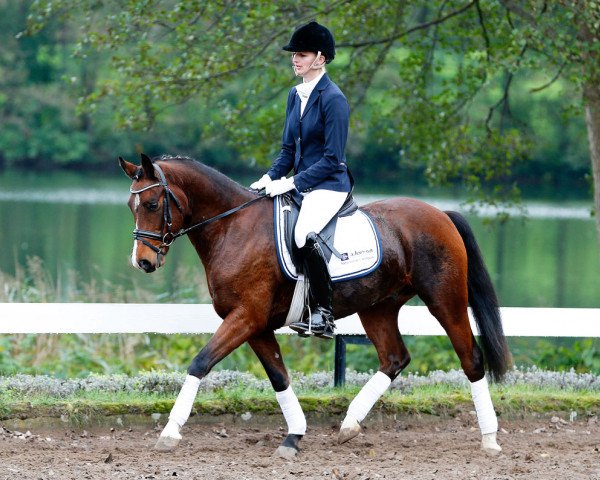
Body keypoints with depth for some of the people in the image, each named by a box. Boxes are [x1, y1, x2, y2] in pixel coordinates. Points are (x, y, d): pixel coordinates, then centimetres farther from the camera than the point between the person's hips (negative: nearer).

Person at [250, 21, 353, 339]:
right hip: (301, 183, 10)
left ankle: (323, 316, -23)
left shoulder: (333, 99, -13)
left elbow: (332, 158, -16)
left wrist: (292, 183, -20)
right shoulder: (296, 95, 12)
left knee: (304, 235, -30)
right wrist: (270, 178, 0)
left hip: (329, 185, -9)